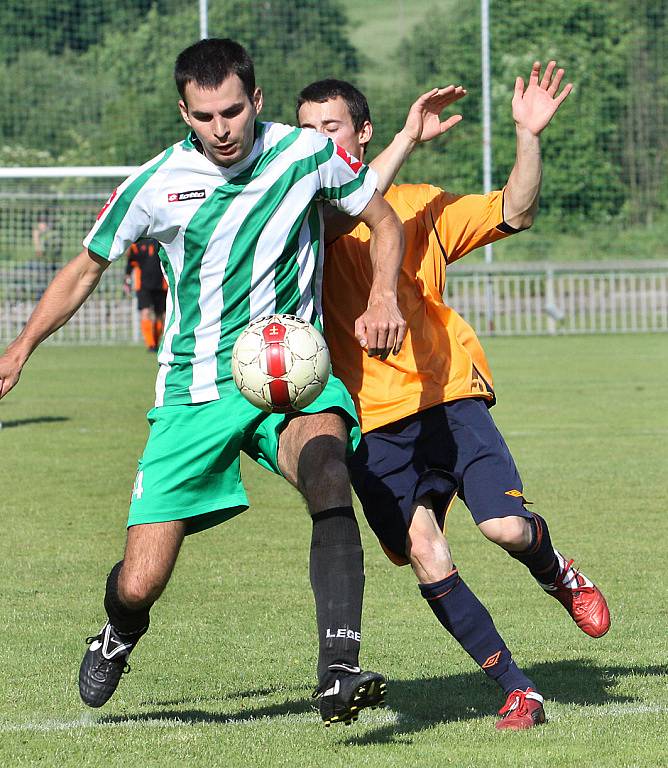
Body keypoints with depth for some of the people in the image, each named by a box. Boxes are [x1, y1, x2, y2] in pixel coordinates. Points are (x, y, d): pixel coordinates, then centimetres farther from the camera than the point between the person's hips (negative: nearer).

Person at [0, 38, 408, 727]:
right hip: (195, 390, 0)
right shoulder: (155, 186, -5)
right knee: (139, 585, -5)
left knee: (326, 465, -37)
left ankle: (338, 676, -39)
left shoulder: (306, 155, -5)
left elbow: (384, 222, 10)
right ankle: (120, 632, 36)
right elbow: (85, 269, 12)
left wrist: (382, 296, -8)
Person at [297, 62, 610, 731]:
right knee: (424, 553, -14)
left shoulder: (421, 204, 10)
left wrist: (528, 136, -12)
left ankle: (556, 572, 20)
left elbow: (513, 212, 2)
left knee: (507, 528, -17)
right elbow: (340, 216, -19)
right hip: (372, 424, 0)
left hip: (449, 399, 0)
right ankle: (517, 691, -3)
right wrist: (408, 140, -20)